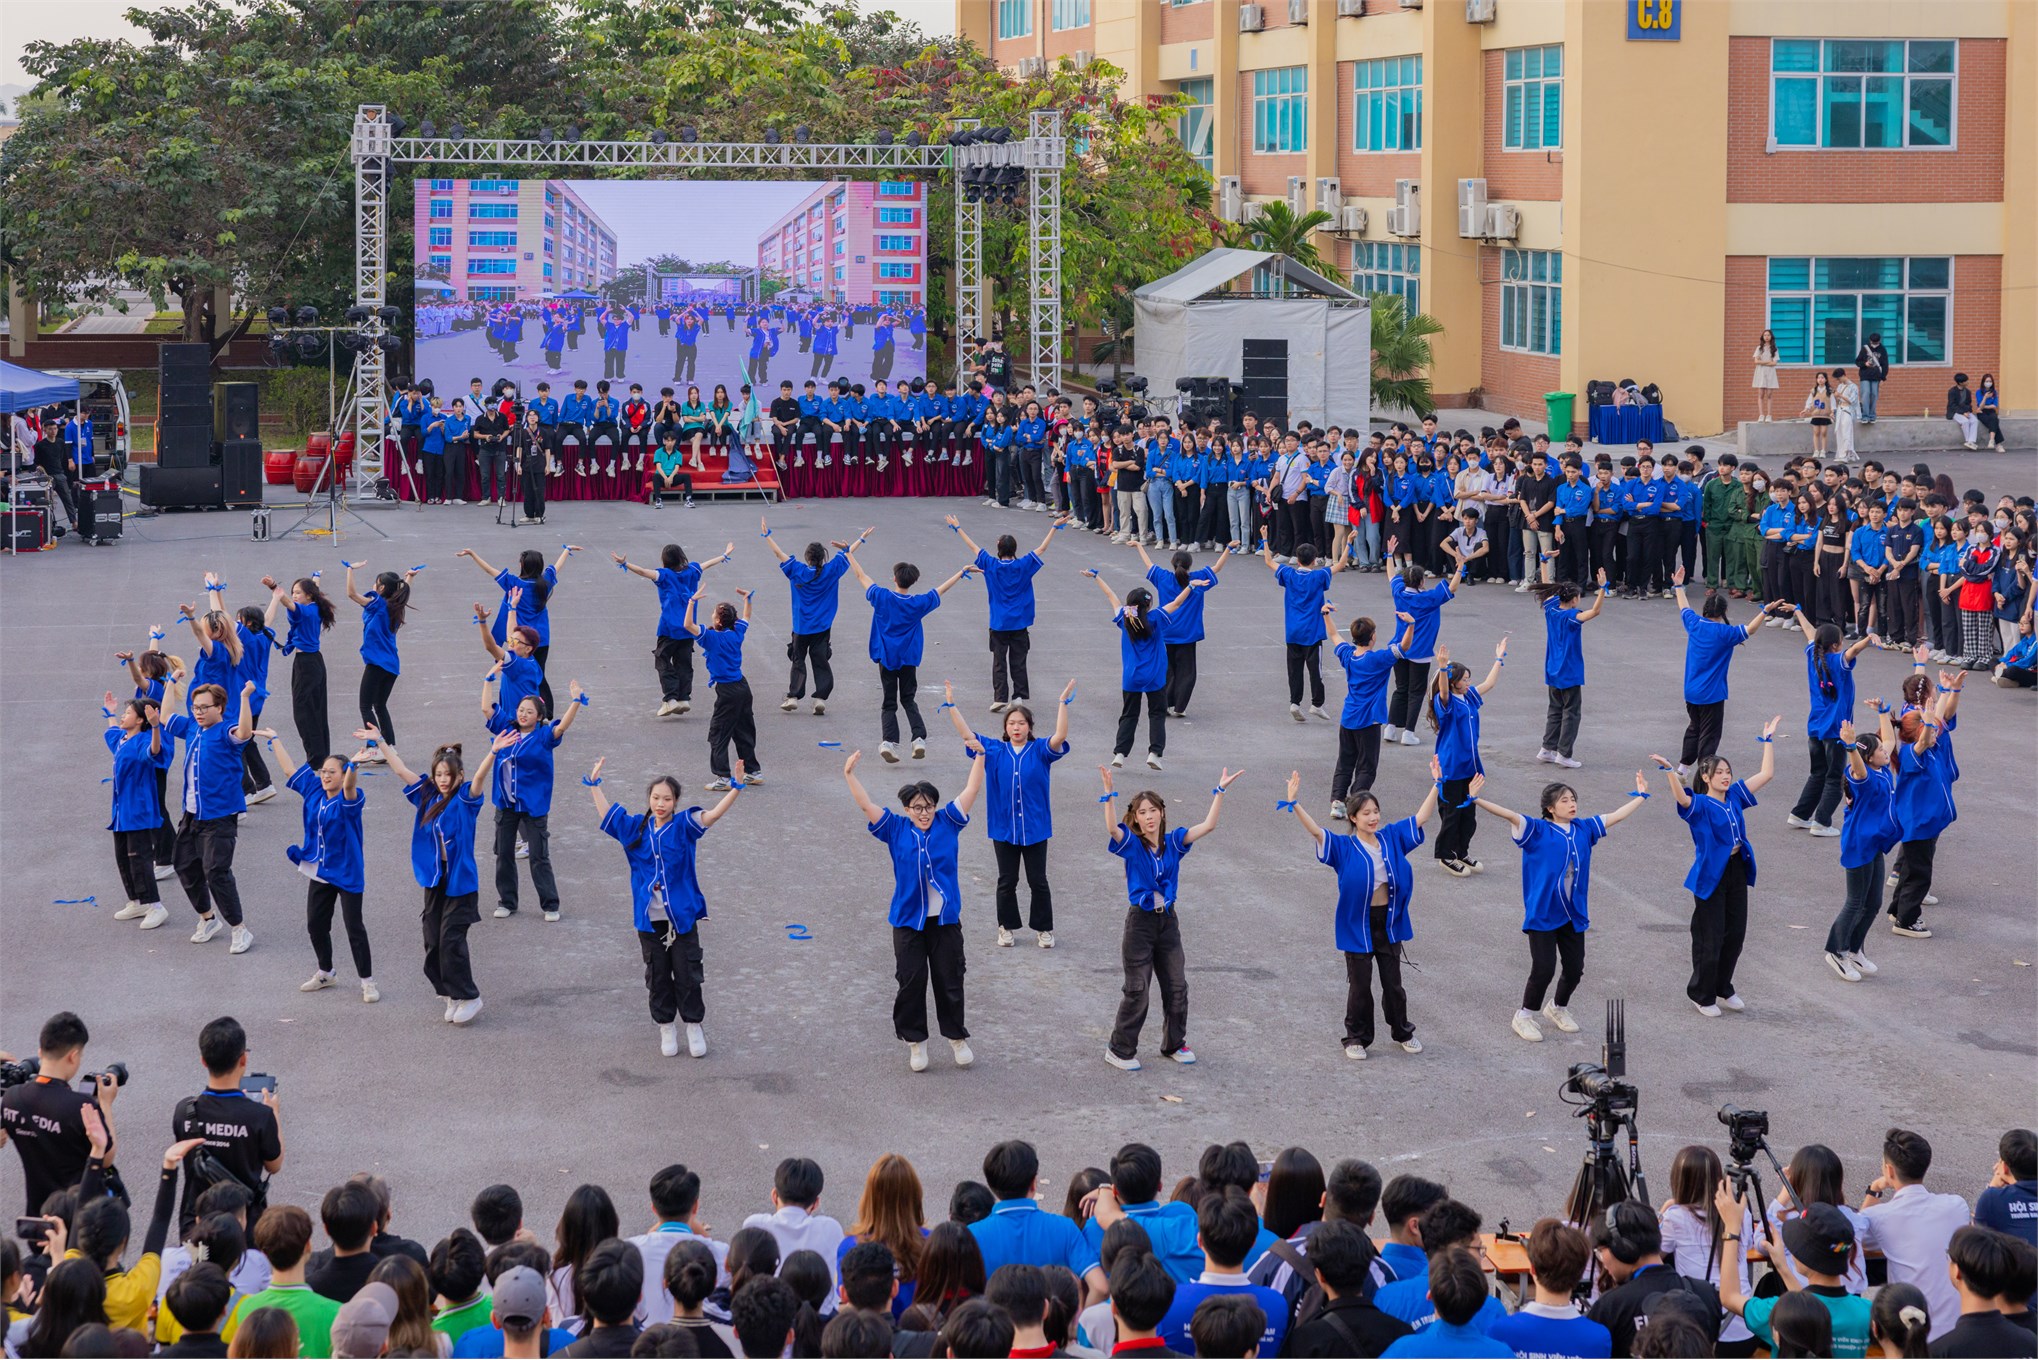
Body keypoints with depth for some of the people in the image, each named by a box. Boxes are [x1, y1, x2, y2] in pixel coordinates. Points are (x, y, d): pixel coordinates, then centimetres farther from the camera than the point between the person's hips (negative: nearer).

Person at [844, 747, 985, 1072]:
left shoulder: (947, 823, 1)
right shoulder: (896, 829, 0)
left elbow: (971, 791, -2)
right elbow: (866, 805, -5)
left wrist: (980, 757, -8)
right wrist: (849, 775, -14)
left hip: (946, 920, 0)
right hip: (908, 921, 0)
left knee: (950, 981, 7)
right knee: (911, 981, 3)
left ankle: (957, 1037, 23)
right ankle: (915, 1041, 16)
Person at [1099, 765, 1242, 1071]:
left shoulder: (1173, 841, 1)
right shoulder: (1131, 843, -10)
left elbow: (1208, 825, -4)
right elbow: (1111, 828, -30)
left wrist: (1220, 791, -8)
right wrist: (1109, 794, -41)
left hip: (1168, 920, 4)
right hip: (1140, 921, -4)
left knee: (1177, 987, 11)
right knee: (1137, 990, -1)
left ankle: (1174, 1043, 28)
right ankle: (1120, 1050, 11)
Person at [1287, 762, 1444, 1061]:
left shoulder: (1391, 837, 0)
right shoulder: (1345, 848, -10)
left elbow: (1421, 818, 3)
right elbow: (1315, 831, -24)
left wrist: (1437, 784, -3)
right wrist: (1294, 803, -37)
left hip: (1388, 921, 3)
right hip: (1357, 923, -3)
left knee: (1393, 982, 15)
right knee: (1359, 986, 6)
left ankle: (1402, 1032, 30)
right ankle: (1356, 1038, 20)